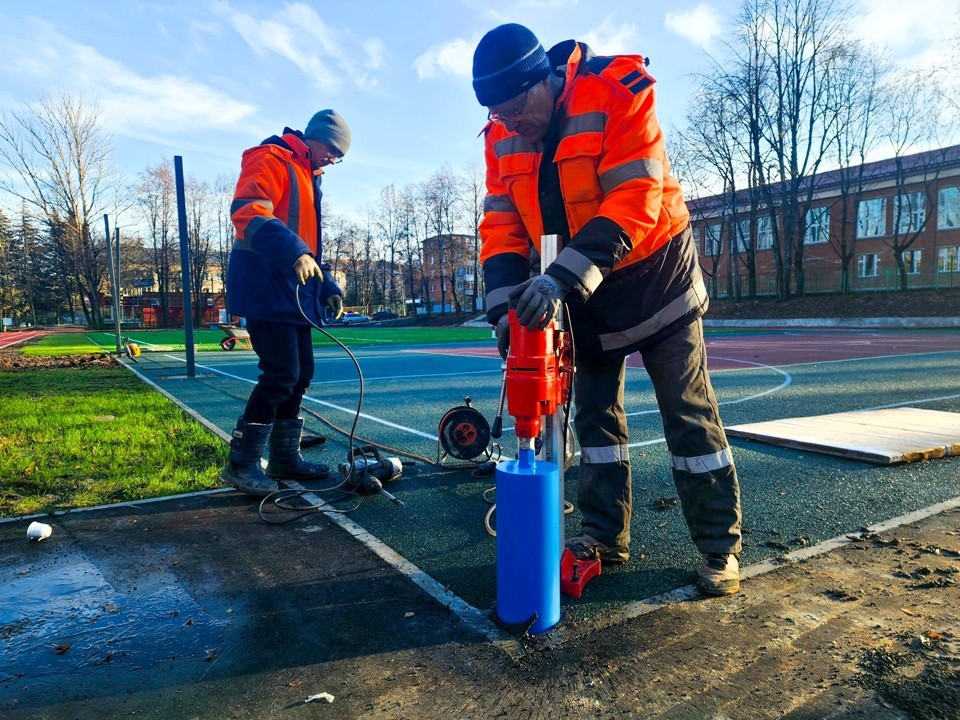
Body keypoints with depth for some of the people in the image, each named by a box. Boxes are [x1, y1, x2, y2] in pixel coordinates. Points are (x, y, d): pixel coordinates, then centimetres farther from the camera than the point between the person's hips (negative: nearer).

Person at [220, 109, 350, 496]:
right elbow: (248, 212, -22)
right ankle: (241, 464, -2)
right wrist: (295, 253, -34)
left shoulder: (308, 177, 25)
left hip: (293, 290, 10)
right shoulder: (271, 159, -5)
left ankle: (284, 457, 19)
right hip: (265, 287, -10)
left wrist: (328, 287, 16)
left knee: (300, 374, 9)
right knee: (281, 374, -14)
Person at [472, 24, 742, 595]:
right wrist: (506, 307, -20)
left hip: (652, 274, -5)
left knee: (690, 416, -1)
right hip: (582, 289, 6)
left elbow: (634, 203, -31)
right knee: (595, 412, 9)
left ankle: (721, 546, 12)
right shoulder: (503, 136, -4)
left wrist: (564, 279, -40)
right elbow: (502, 227, -7)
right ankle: (606, 535, 23)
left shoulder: (617, 93, -21)